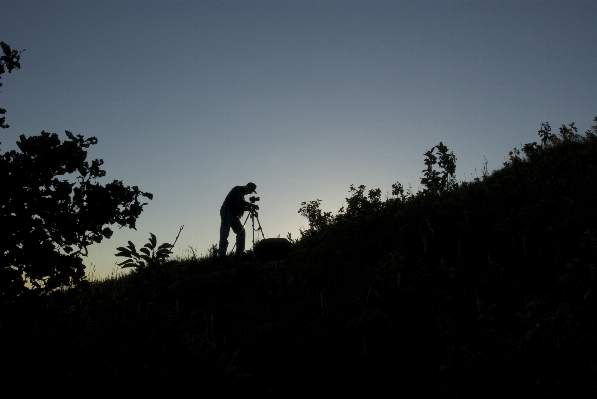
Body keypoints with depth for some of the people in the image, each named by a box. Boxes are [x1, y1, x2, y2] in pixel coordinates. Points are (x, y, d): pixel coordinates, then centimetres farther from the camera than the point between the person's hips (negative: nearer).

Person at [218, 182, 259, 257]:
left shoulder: (242, 193, 22)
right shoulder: (238, 189, -7)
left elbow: (240, 207, 19)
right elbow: (239, 201, -23)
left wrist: (248, 208, 0)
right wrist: (252, 205, -20)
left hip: (233, 214, 10)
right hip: (227, 212, -10)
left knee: (241, 230, 5)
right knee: (225, 232, -13)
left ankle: (240, 252, 6)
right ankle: (221, 254, -17)